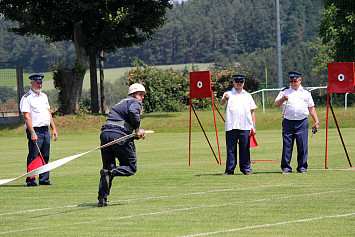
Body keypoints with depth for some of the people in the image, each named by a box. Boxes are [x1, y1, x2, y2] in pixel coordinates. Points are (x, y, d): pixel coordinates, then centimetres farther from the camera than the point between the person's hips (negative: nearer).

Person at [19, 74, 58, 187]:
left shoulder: (44, 96, 18)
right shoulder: (26, 98, -7)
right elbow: (26, 116, -14)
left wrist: (54, 128, 14)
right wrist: (32, 133, -21)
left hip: (46, 130, 7)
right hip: (35, 130, -7)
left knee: (45, 156, 8)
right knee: (33, 157, -7)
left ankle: (44, 179, 13)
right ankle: (31, 180, -4)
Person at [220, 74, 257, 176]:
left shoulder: (247, 95, 17)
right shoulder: (228, 94, 9)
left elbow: (252, 111, 17)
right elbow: (222, 103, -12)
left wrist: (254, 126, 9)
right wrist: (224, 99, -36)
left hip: (245, 127, 2)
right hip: (231, 126, -1)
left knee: (245, 148, 1)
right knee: (230, 149, -1)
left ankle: (246, 169, 9)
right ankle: (229, 170, 4)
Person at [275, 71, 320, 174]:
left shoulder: (306, 92, 14)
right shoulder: (285, 91, 12)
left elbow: (311, 108, 16)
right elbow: (276, 104, 3)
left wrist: (316, 121, 10)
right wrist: (282, 99, -18)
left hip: (302, 123, 0)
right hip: (288, 122, 0)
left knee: (303, 146, -3)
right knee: (287, 145, -3)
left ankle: (302, 166, 6)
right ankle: (286, 167, 2)